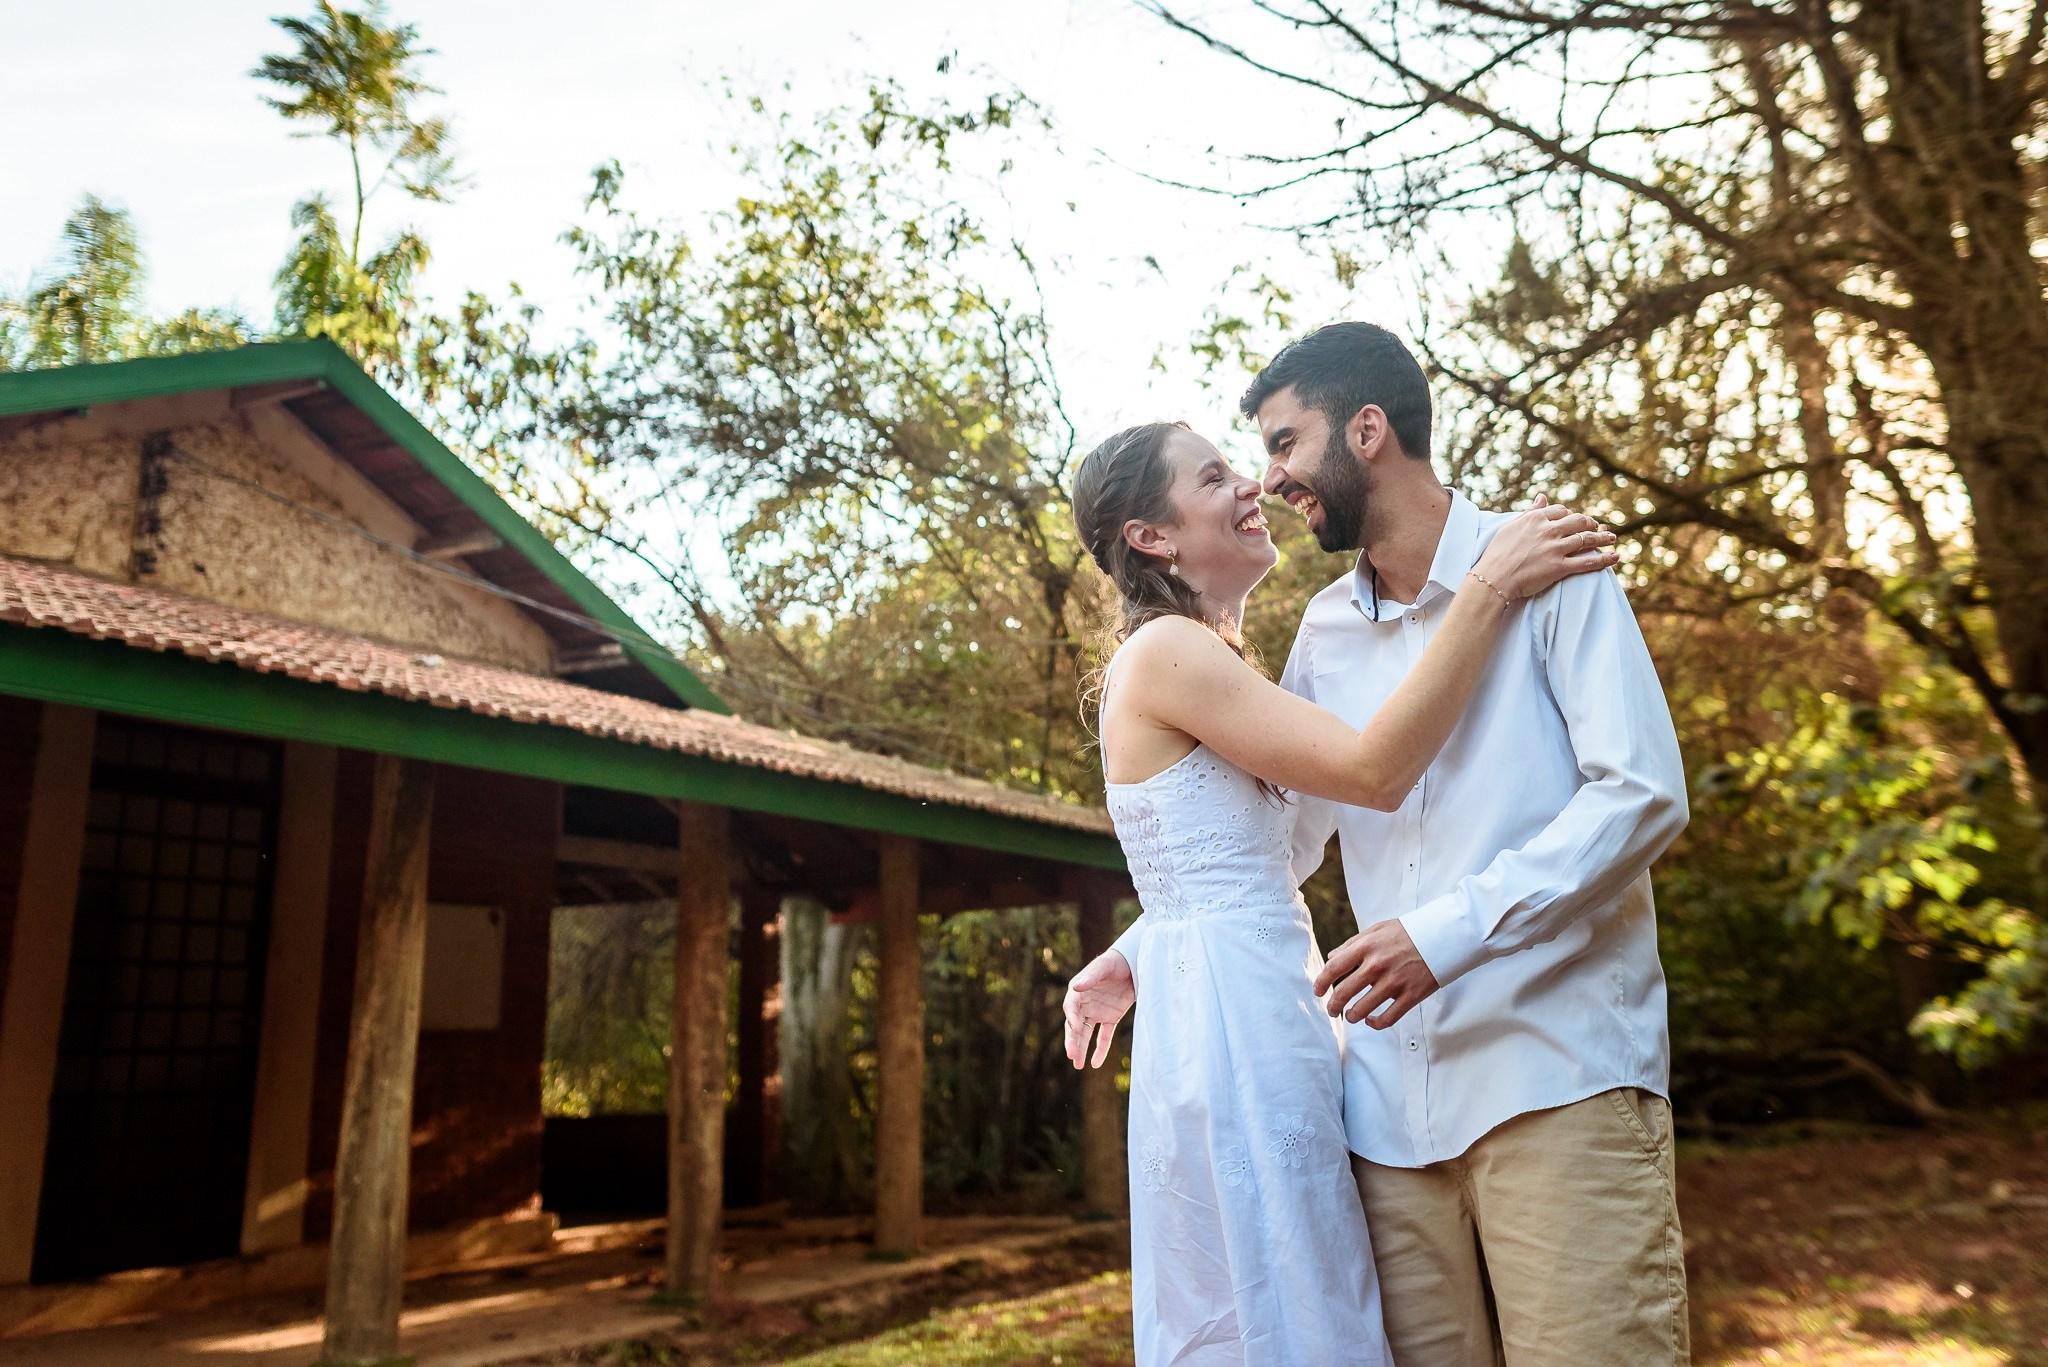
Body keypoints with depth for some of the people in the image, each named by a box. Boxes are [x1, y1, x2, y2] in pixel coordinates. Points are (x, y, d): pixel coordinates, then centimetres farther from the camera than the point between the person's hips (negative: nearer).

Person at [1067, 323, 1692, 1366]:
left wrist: (1451, 929, -21)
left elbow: (1643, 794, -10)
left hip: (1560, 1074, -4)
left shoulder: (1546, 568, 0)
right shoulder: (1323, 634, 15)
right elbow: (1268, 838, 22)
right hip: (1393, 1096, 5)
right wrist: (1142, 954, 11)